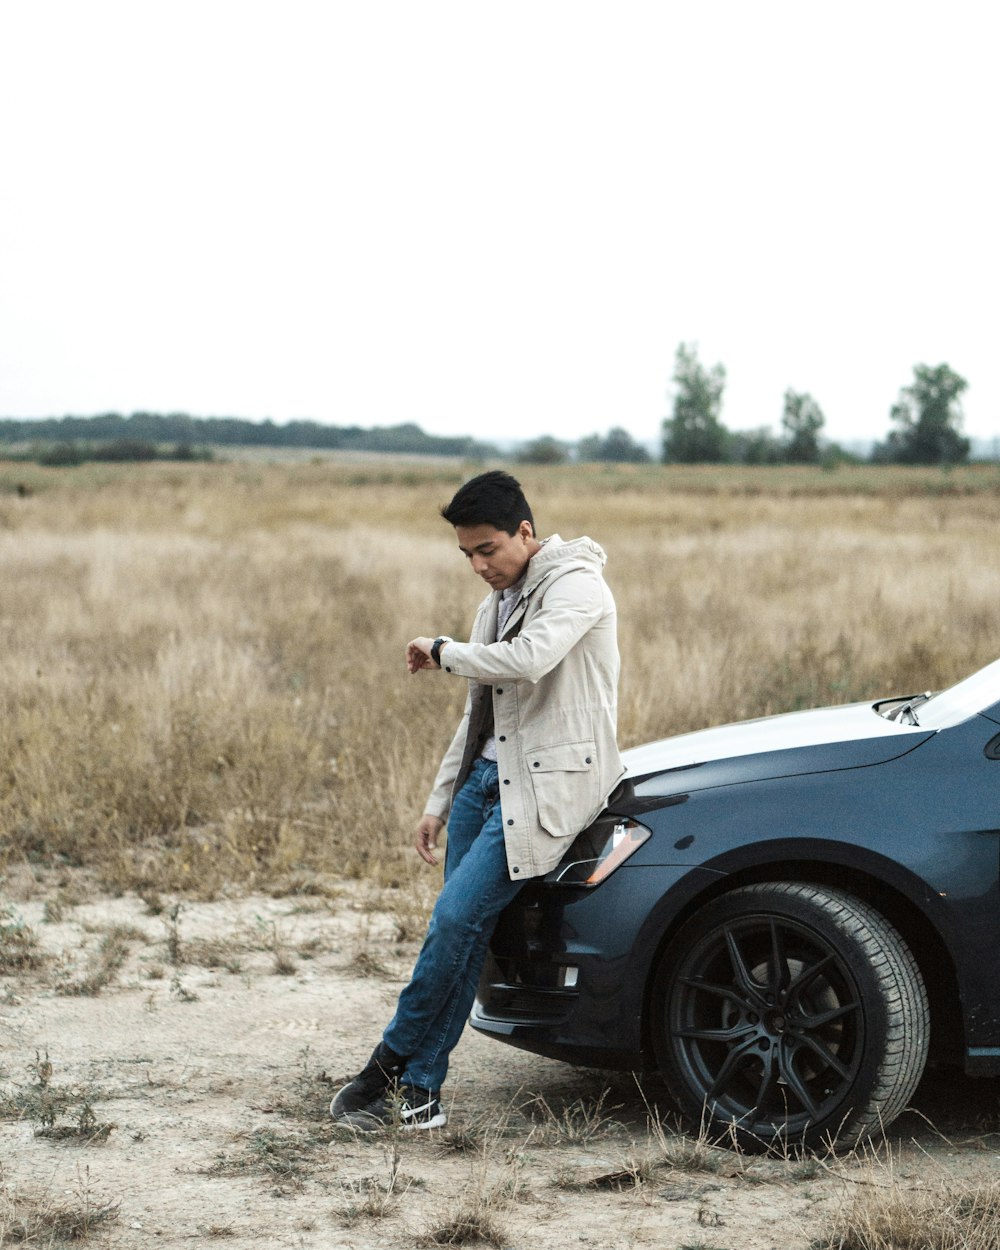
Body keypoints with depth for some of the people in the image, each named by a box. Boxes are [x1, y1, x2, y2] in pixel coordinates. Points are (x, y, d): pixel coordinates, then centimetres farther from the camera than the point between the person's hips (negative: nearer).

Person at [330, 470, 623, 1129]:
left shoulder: (576, 584, -9)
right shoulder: (498, 603, 18)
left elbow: (528, 660, -28)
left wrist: (442, 652, -13)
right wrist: (440, 802, 20)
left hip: (546, 784, -8)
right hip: (487, 776, 8)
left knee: (456, 918, -15)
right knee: (460, 929, 1)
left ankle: (392, 1063, -2)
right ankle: (420, 1092, 3)